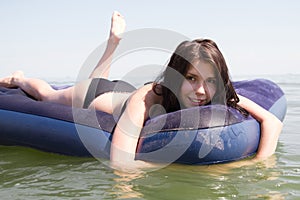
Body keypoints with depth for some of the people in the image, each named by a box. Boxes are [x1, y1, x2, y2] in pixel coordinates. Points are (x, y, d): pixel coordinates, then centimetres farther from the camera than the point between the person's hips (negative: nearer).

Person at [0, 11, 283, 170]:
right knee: (46, 94, 28)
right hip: (93, 98, -4)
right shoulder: (147, 97, -48)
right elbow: (119, 163, -55)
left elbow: (272, 122, -37)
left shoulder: (221, 98, -35)